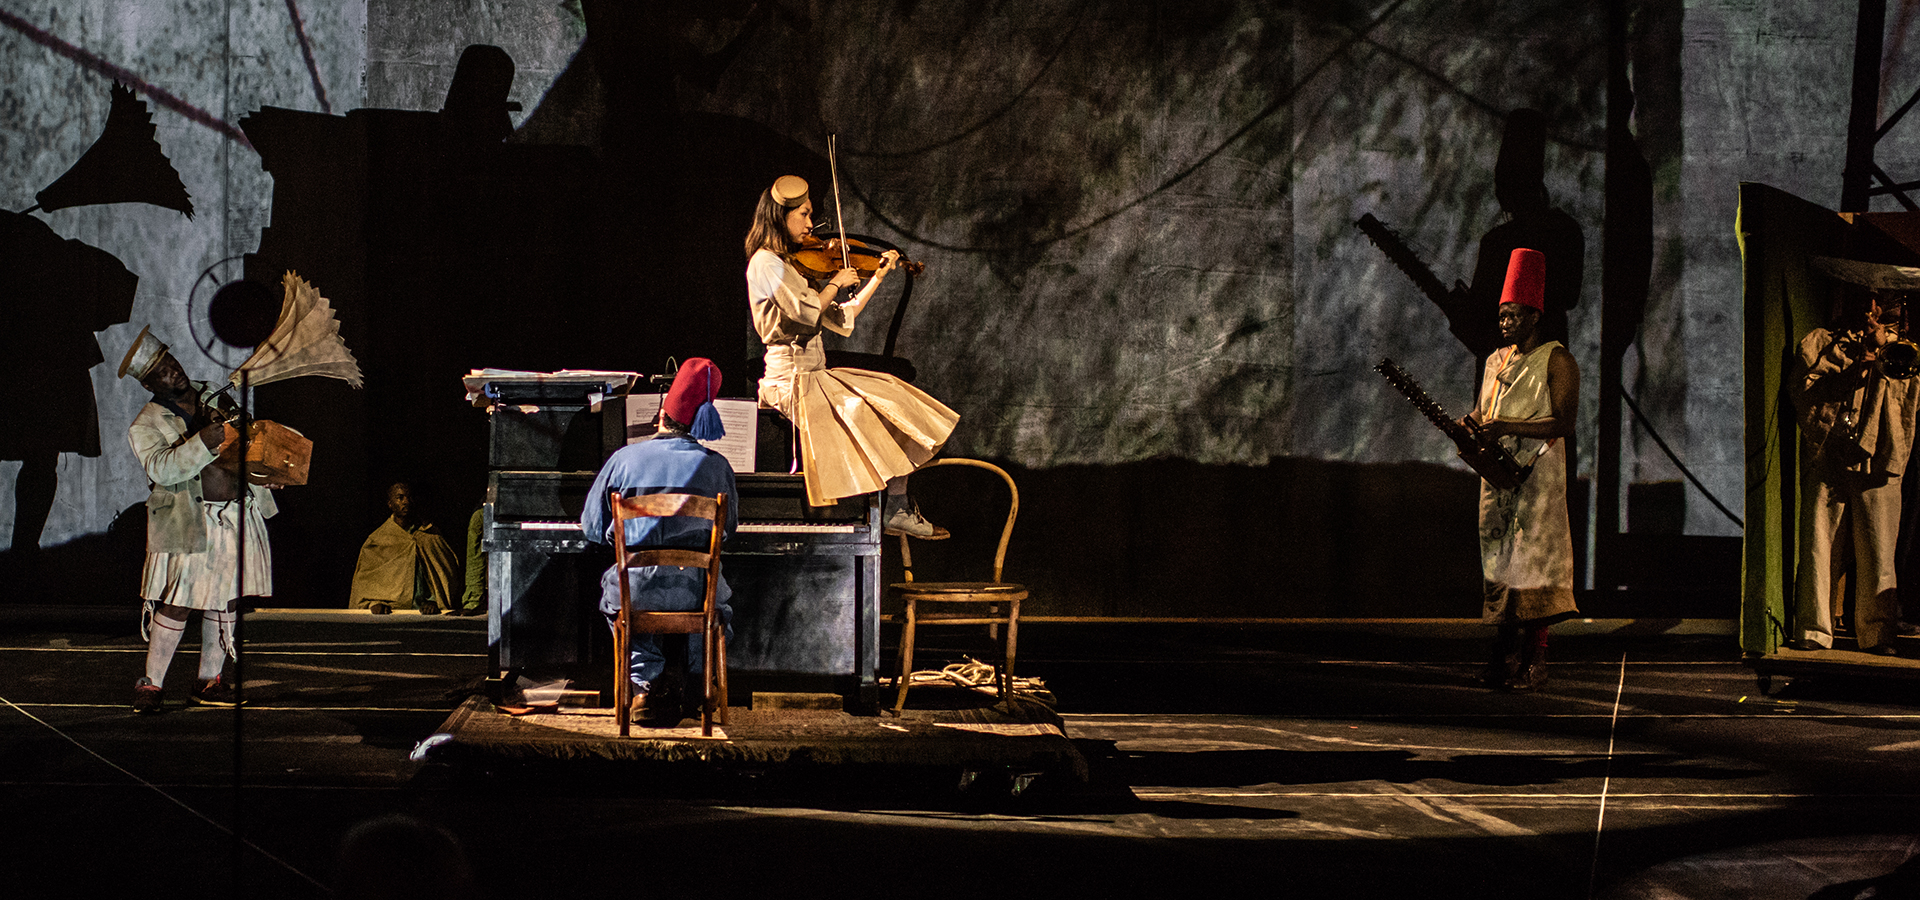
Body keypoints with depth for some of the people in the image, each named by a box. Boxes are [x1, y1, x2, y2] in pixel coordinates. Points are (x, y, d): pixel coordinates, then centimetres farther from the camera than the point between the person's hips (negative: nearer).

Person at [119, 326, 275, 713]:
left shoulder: (215, 398, 13)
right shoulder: (146, 426, -4)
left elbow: (245, 444, 27)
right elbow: (162, 467, -21)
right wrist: (210, 441, -27)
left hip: (238, 515, 5)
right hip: (190, 524, -5)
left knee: (224, 601, 9)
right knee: (177, 604, -9)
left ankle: (210, 681, 19)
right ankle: (150, 684, 0)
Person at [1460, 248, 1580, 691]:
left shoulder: (1556, 361, -6)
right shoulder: (1497, 361, 17)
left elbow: (1564, 422, -13)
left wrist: (1508, 427, -21)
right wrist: (1471, 423, 0)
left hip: (1538, 474, -7)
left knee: (1534, 559, -8)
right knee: (1498, 559, 5)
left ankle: (1535, 658, -6)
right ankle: (1504, 654, 9)